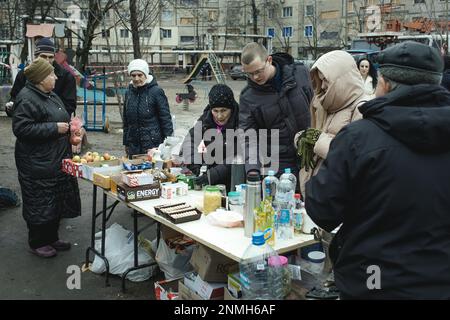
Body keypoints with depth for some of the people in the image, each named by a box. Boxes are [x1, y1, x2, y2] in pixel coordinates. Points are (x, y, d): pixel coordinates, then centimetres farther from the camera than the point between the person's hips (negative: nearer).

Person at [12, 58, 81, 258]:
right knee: (40, 204, 2)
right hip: (38, 164, -9)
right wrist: (54, 128, -23)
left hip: (57, 160, 9)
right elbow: (21, 128, -23)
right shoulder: (27, 99, -16)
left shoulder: (51, 96, 14)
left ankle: (51, 237, 30)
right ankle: (37, 243, 18)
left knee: (57, 202, 16)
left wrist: (68, 126, 7)